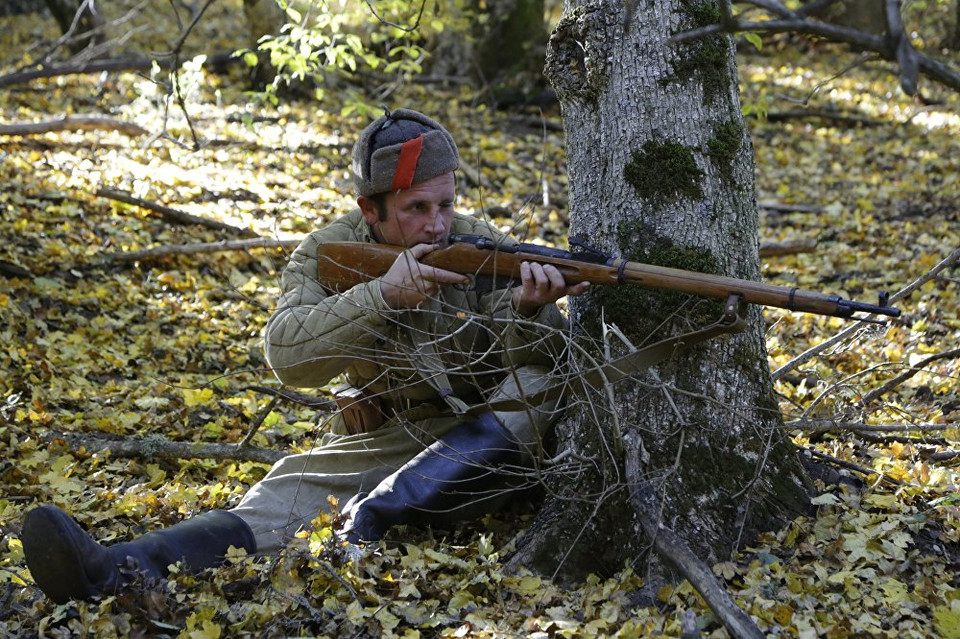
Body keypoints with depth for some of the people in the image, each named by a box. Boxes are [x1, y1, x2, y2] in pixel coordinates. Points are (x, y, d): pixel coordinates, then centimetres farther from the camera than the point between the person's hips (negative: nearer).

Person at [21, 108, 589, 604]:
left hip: (480, 446, 1)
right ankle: (114, 570, -52)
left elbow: (549, 360, -10)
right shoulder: (327, 254, -3)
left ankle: (369, 518, -38)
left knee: (531, 395, -32)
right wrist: (383, 295, -33)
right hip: (377, 445, 0)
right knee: (280, 503, -28)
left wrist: (529, 311, -35)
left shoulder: (484, 248, -3)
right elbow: (288, 355, -20)